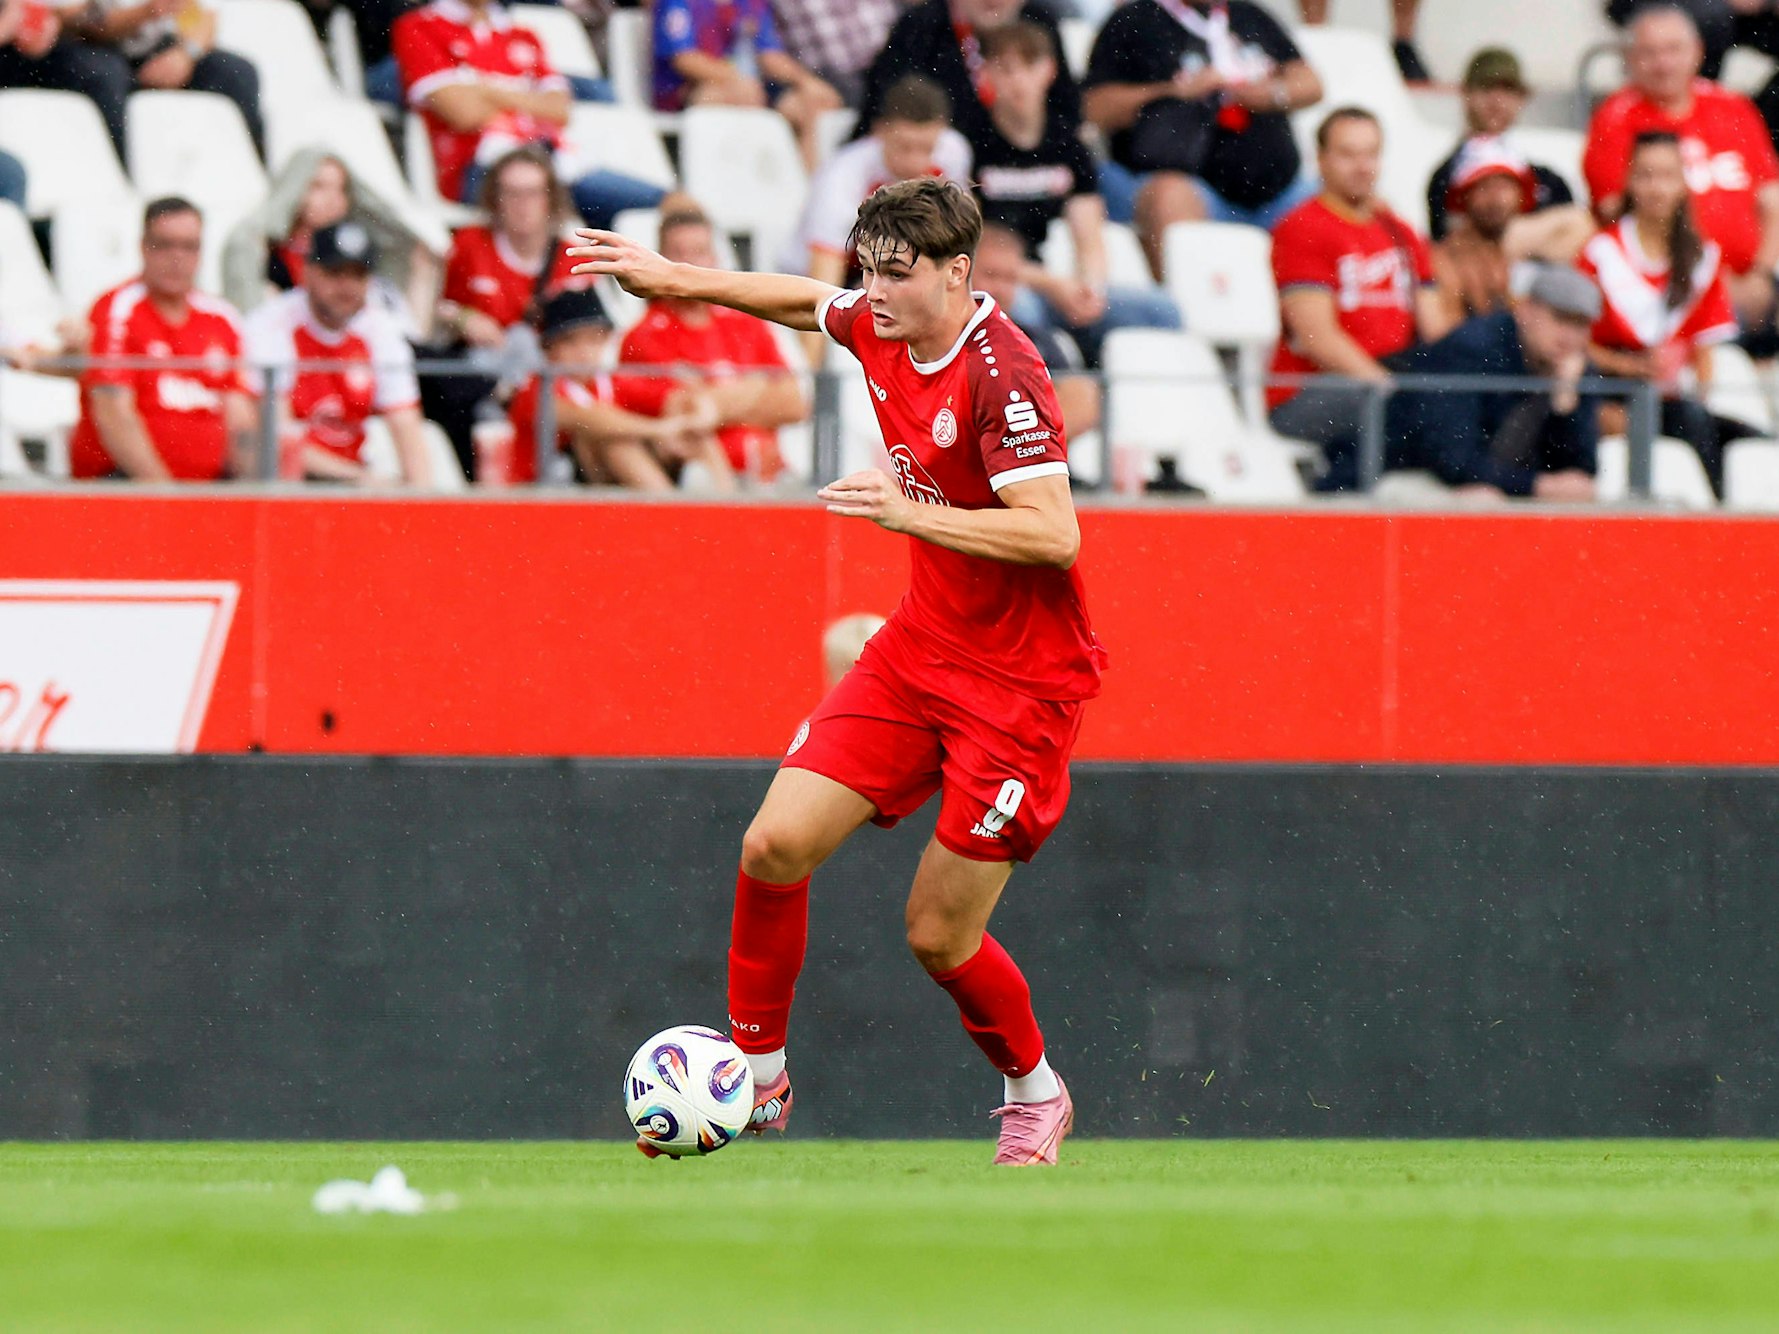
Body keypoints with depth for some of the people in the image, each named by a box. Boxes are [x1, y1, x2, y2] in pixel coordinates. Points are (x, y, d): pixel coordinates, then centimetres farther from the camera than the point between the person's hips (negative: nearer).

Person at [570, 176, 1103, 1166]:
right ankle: (757, 1074, 10)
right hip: (920, 649, 7)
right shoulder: (882, 329, 0)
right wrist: (671, 279, 25)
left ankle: (1036, 1094, 25)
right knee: (776, 843, -6)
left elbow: (1055, 535, -30)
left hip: (1021, 682, -7)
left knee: (940, 936, -2)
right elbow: (808, 301, 24)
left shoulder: (1001, 376, -23)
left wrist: (909, 512, -34)